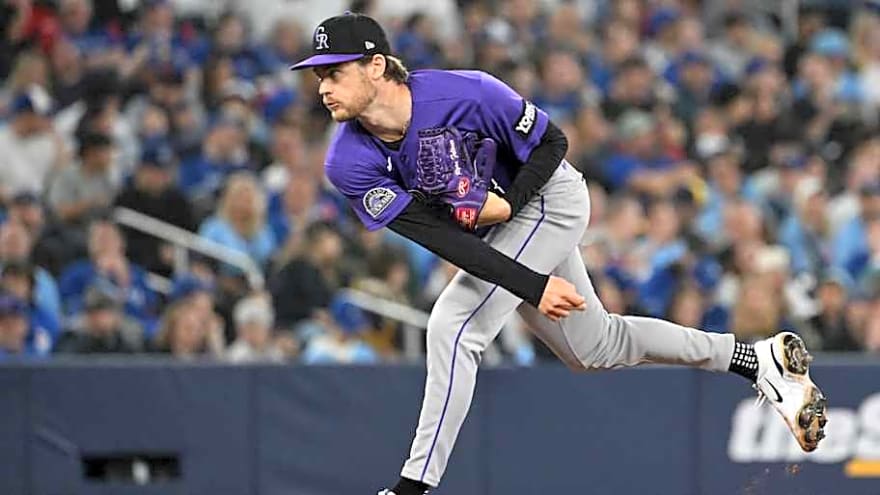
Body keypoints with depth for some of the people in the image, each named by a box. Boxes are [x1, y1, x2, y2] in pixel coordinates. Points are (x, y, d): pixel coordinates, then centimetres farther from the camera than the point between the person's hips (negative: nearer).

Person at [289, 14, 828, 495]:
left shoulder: (464, 94, -32)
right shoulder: (350, 164, -21)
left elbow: (552, 142, -15)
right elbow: (438, 236, -26)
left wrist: (507, 203, -29)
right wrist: (534, 286, -33)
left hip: (544, 198, -6)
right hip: (490, 236, 6)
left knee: (453, 325, -22)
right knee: (594, 346, 18)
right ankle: (758, 358, 31)